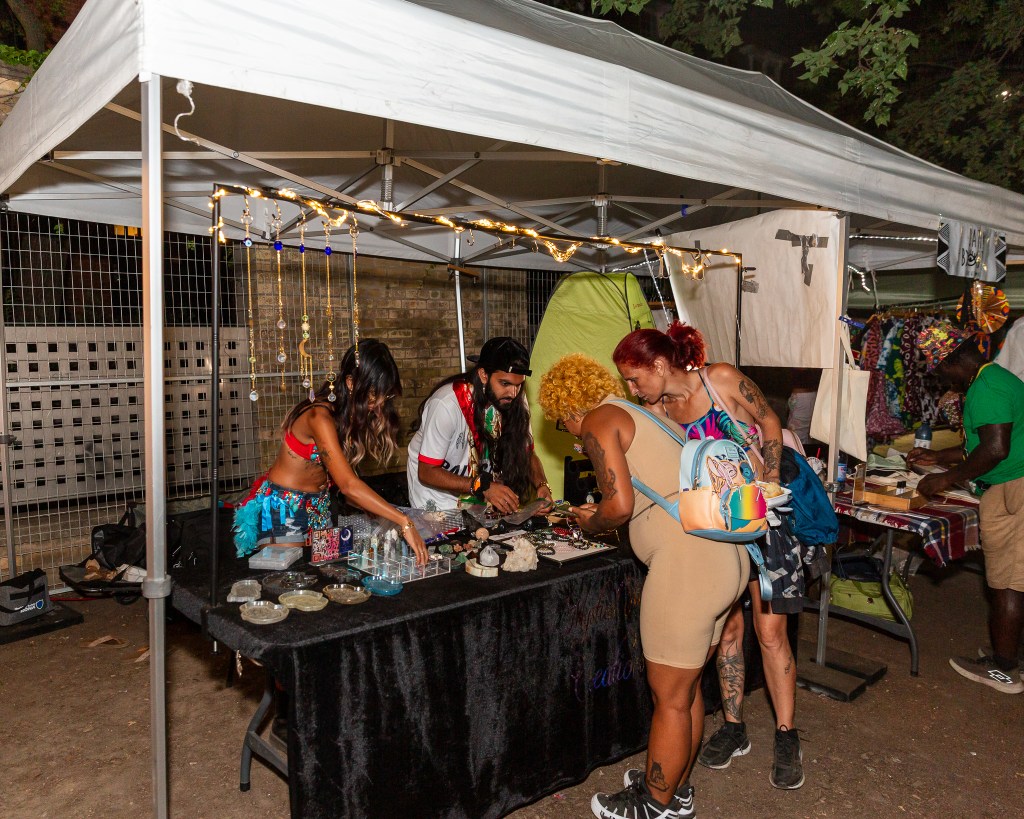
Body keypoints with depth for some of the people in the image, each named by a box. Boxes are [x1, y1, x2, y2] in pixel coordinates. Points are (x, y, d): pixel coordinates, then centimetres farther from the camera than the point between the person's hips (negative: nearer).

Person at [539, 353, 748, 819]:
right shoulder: (640, 415, 23)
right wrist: (601, 515, 25)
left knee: (669, 699, 8)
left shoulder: (598, 421, -4)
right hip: (728, 555, 10)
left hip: (688, 562, -10)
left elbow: (620, 504, -15)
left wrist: (591, 525, 5)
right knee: (688, 687, 23)